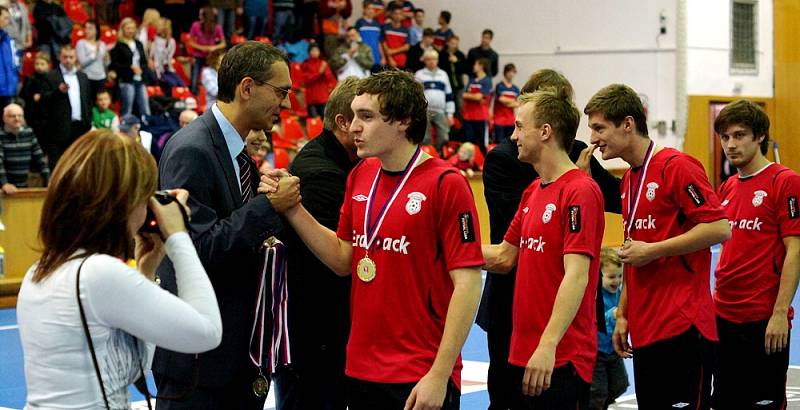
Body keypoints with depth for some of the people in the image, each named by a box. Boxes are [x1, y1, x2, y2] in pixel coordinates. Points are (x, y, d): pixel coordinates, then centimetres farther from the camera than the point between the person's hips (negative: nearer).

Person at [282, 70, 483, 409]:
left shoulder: (445, 183, -12)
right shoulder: (359, 177, 8)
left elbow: (467, 283, -14)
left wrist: (440, 375, -17)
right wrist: (293, 210, 0)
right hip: (360, 370, 6)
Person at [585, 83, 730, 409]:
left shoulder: (677, 167, -10)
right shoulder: (629, 180, 17)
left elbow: (719, 228, -17)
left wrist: (652, 250, -16)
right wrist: (623, 314, 18)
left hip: (682, 329, -8)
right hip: (644, 331, 9)